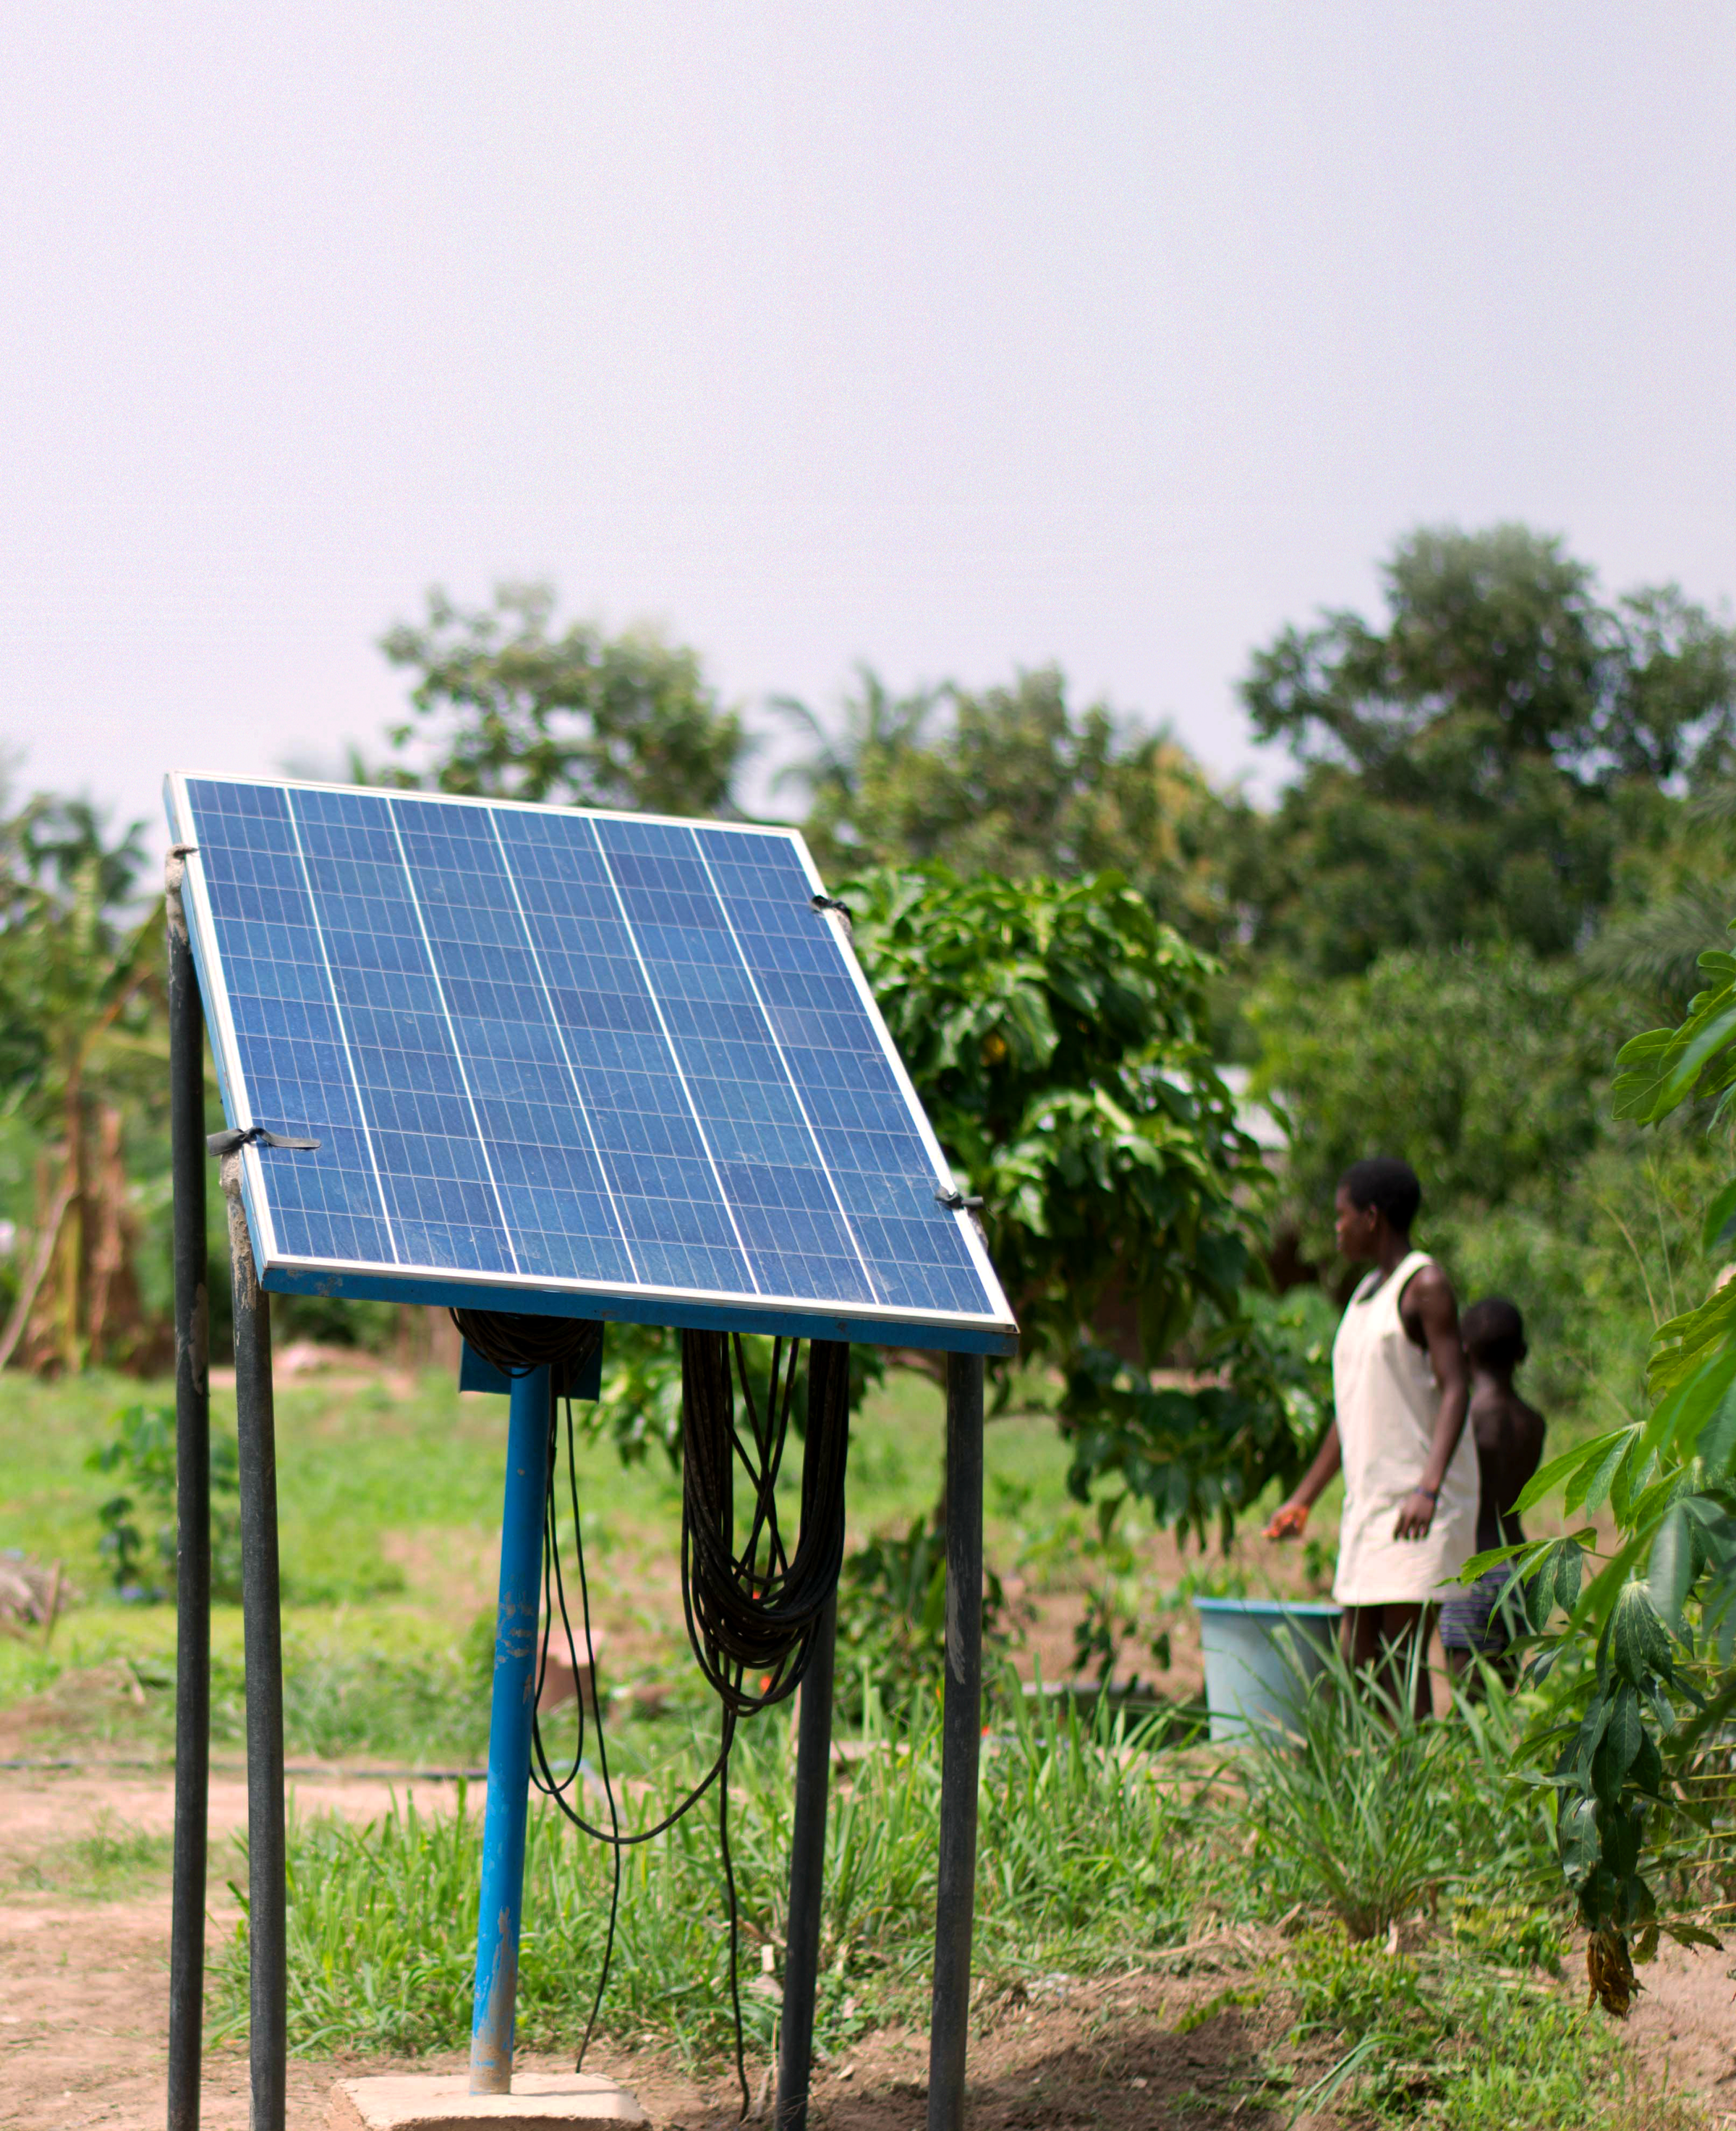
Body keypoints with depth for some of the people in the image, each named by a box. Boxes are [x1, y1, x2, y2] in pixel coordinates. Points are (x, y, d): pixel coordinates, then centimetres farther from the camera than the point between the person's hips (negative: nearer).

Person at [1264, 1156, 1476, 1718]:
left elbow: (1454, 1389, -16)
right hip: (1369, 1499, 9)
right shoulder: (1367, 1293, 20)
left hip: (1419, 1505, -9)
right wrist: (1303, 1499, 26)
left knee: (1403, 1656, -12)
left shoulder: (1425, 1285, -7)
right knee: (1360, 1655, 5)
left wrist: (1428, 1487, -29)